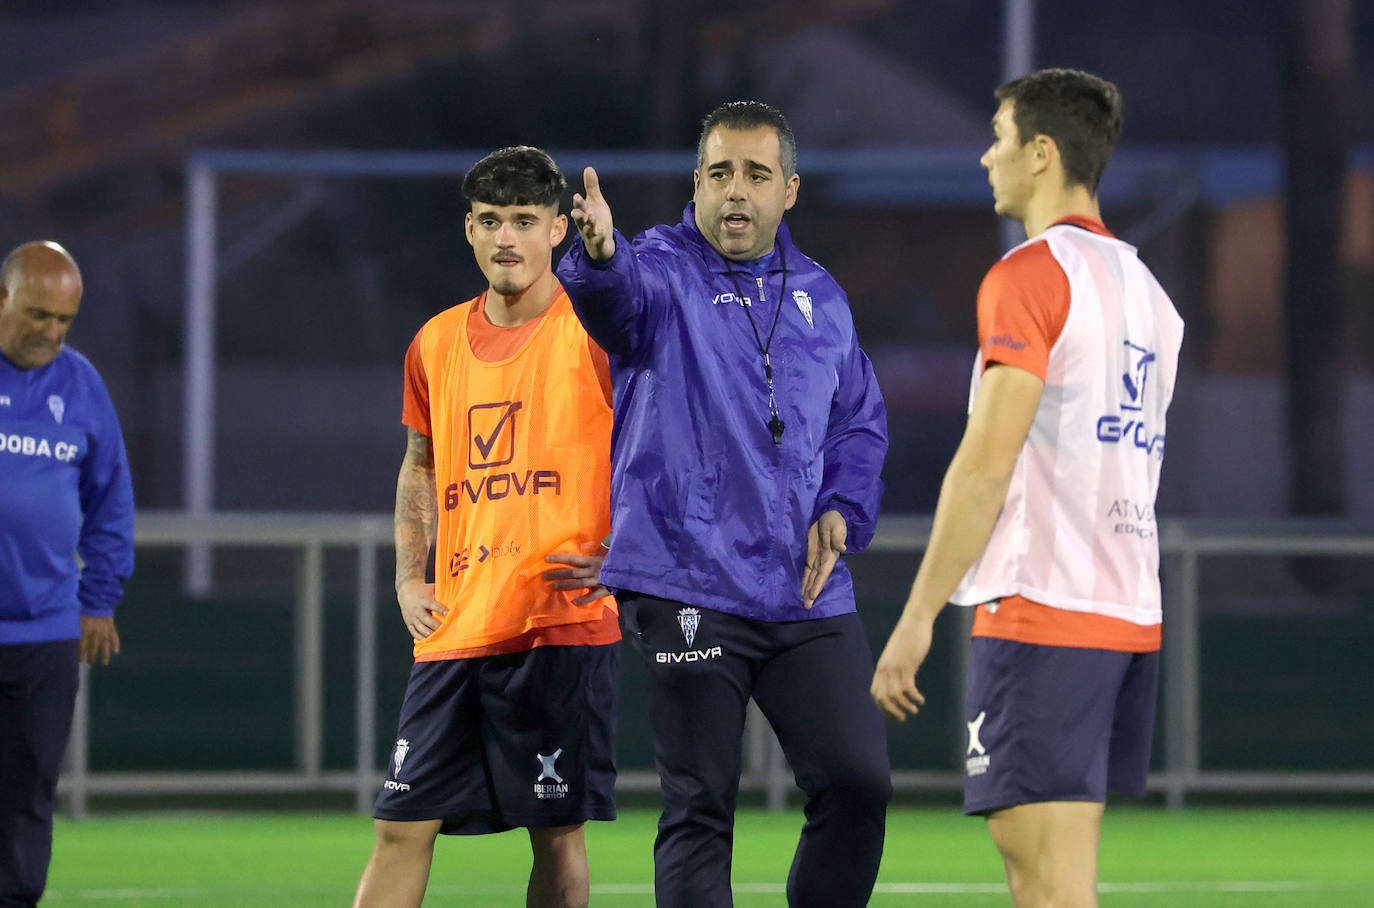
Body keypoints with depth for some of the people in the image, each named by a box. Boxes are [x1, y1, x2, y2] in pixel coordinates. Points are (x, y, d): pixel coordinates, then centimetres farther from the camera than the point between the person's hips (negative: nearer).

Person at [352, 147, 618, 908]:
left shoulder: (593, 331, -4)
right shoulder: (435, 344, 12)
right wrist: (408, 579, 15)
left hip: (564, 624, -5)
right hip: (453, 631, 5)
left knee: (557, 830, -1)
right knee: (402, 824, 2)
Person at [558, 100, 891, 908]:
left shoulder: (820, 297, 14)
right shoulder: (663, 272, -2)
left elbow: (861, 422, 23)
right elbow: (620, 297, -27)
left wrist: (842, 510, 3)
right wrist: (599, 256, -52)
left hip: (809, 595, 5)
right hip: (688, 591, -5)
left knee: (858, 782, 1)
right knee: (700, 806, -3)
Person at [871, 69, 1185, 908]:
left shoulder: (1030, 277, -9)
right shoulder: (1147, 292, 17)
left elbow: (987, 464, -14)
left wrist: (918, 618, -13)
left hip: (1041, 613, -8)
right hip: (1132, 612, 8)